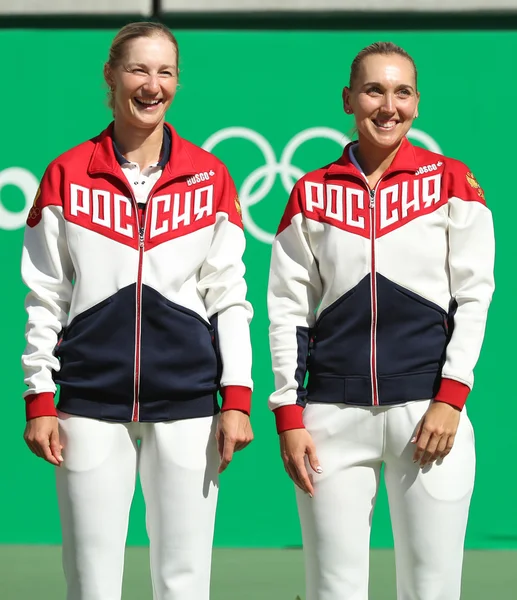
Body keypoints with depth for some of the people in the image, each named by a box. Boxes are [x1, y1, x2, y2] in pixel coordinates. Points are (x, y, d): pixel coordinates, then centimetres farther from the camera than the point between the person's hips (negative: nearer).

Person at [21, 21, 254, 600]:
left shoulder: (209, 177, 6)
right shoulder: (68, 175, 5)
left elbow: (228, 296, 7)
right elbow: (44, 297, 7)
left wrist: (237, 399, -1)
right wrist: (38, 399, 1)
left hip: (186, 402, 0)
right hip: (91, 402, 0)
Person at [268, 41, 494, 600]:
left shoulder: (450, 182, 6)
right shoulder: (312, 194, 9)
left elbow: (474, 297, 1)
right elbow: (288, 311, 8)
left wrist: (450, 399, -8)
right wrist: (288, 417, 0)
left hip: (429, 410, -1)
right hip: (333, 414, 1)